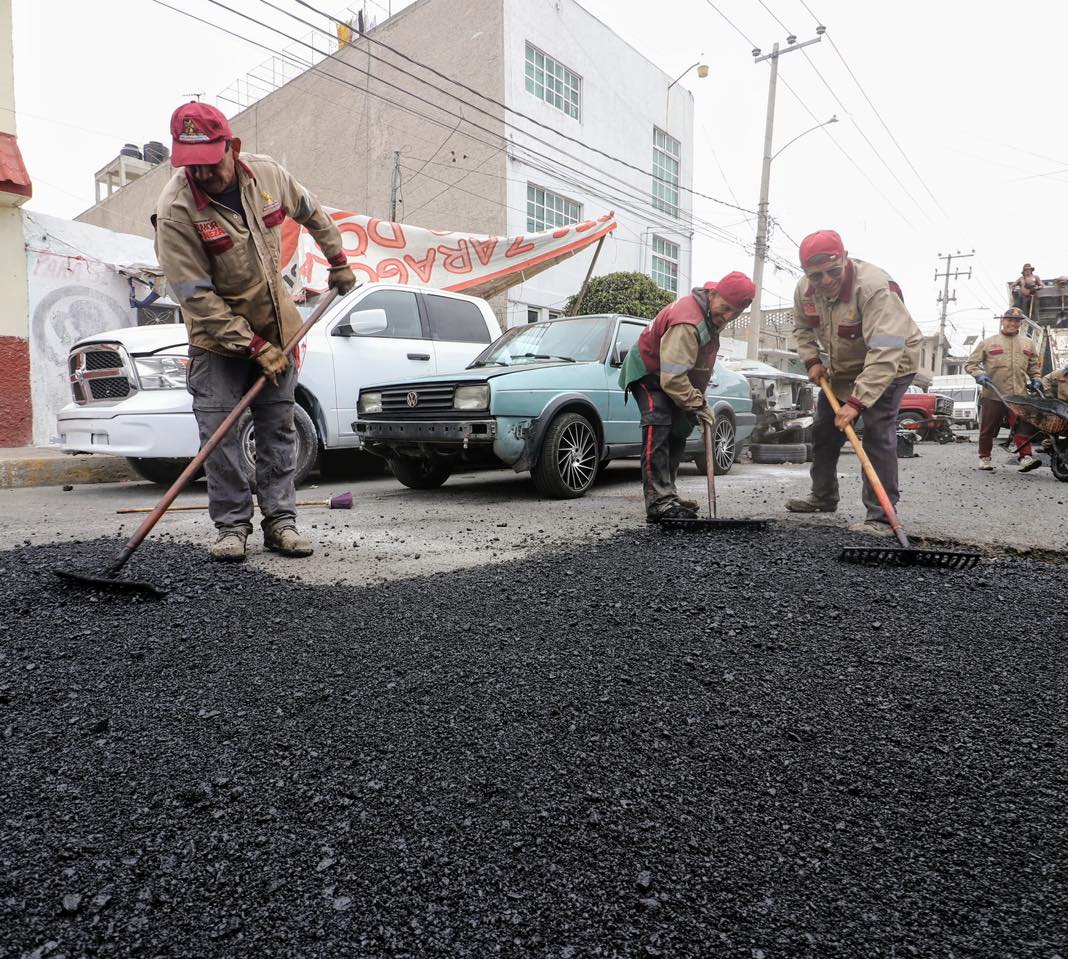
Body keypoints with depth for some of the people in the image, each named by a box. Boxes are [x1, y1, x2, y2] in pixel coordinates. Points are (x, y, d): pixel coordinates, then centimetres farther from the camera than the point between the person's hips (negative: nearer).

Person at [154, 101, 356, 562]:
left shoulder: (268, 174, -8)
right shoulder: (175, 211, -20)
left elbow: (312, 213, 13)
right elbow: (195, 296, -20)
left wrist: (338, 260, 18)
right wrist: (254, 347, -22)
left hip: (276, 324, 3)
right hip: (217, 334, -3)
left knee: (278, 426, 3)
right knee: (219, 431, -6)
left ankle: (280, 520, 9)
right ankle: (231, 525, 5)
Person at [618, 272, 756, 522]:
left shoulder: (712, 315, -4)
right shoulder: (687, 323, -36)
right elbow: (672, 378, -38)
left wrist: (699, 398, 5)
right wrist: (698, 405, -28)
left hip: (671, 375, 10)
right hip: (647, 371, -10)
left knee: (678, 431, 12)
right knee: (658, 427, -25)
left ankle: (667, 494, 18)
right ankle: (659, 501, -30)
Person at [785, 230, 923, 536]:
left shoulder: (874, 287, -36)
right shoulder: (805, 290, -14)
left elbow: (885, 353, -43)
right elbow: (802, 328, 8)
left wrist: (856, 401, -48)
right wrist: (812, 360, -8)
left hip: (890, 365, -7)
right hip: (843, 366, 7)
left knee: (877, 433, -21)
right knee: (824, 430, 15)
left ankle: (881, 516, -16)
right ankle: (823, 496, 33)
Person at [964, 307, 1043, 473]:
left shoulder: (1028, 343, 18)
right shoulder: (988, 342, 7)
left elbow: (1034, 366, 29)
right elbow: (970, 364, 7)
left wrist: (1035, 379, 13)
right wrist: (979, 375, -11)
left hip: (1019, 395, 2)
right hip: (992, 395, -2)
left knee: (1023, 426, -12)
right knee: (988, 429, 5)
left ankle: (1025, 457, -16)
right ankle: (984, 458, 18)